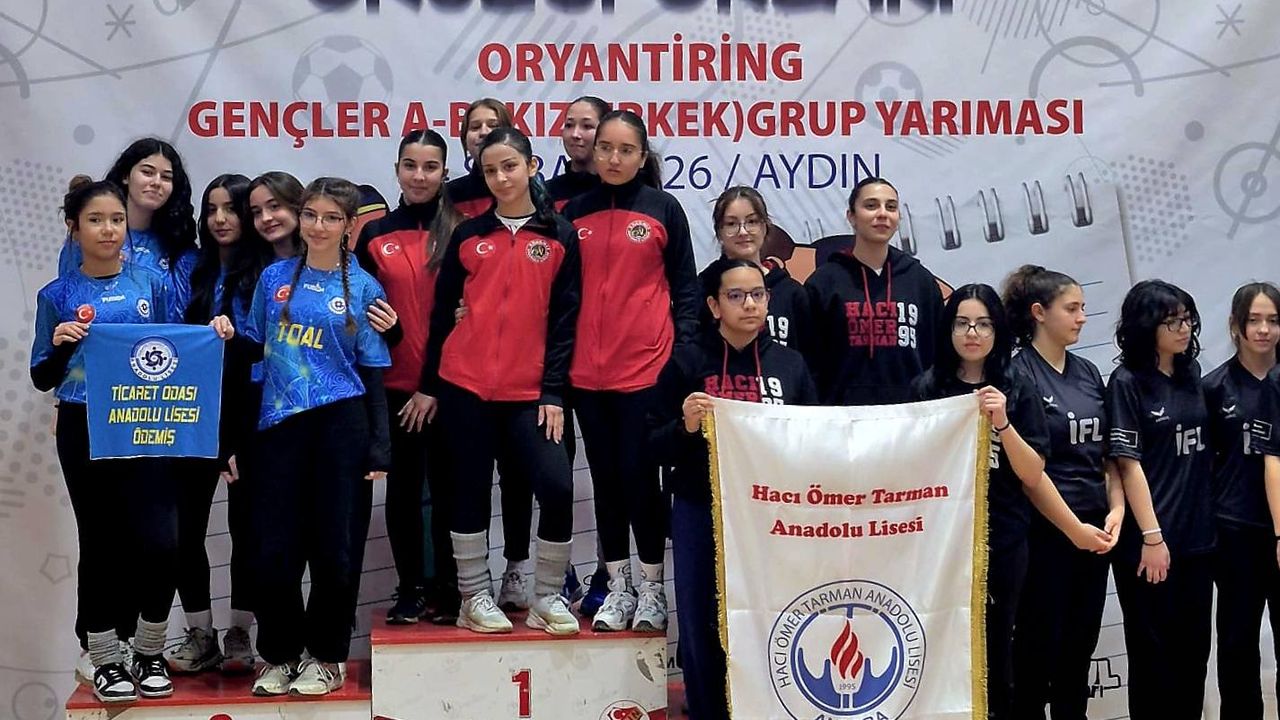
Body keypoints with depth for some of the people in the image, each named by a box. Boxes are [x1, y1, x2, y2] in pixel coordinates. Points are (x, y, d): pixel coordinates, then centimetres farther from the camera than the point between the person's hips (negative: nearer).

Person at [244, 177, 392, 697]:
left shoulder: (362, 287, 2)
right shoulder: (274, 278, 8)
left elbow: (373, 371, 2)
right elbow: (253, 352, 13)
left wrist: (379, 448, -3)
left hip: (340, 425, -2)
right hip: (279, 426, 2)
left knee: (335, 546, 3)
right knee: (274, 548, 2)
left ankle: (326, 656, 17)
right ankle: (278, 654, 19)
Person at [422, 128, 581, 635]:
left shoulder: (560, 237, 3)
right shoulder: (467, 236, 7)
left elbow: (564, 321, 1)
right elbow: (441, 312, 11)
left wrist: (553, 392, -5)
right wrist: (429, 385, 8)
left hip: (529, 392, -1)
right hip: (465, 387, 1)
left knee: (557, 486, -12)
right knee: (471, 490, 6)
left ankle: (547, 598, 3)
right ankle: (475, 597, 19)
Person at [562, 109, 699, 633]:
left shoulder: (663, 209, 1)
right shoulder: (574, 212, 8)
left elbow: (685, 286, 3)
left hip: (647, 365, -3)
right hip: (587, 370, 3)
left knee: (639, 474, -1)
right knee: (605, 477, 9)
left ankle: (652, 588, 12)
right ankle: (618, 586, 19)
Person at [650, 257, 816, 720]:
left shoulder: (789, 364, 9)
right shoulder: (687, 362, 3)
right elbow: (657, 448, 2)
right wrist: (685, 426, -16)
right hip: (701, 514, -1)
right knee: (703, 630, 1)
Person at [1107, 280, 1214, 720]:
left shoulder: (1191, 375, 9)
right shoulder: (1127, 383, -8)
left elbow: (1204, 453, 16)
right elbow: (1129, 465, -12)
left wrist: (1208, 520, 10)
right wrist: (1152, 537, -15)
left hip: (1197, 538, 6)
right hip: (1150, 540, -6)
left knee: (1193, 649, 11)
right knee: (1154, 654, 4)